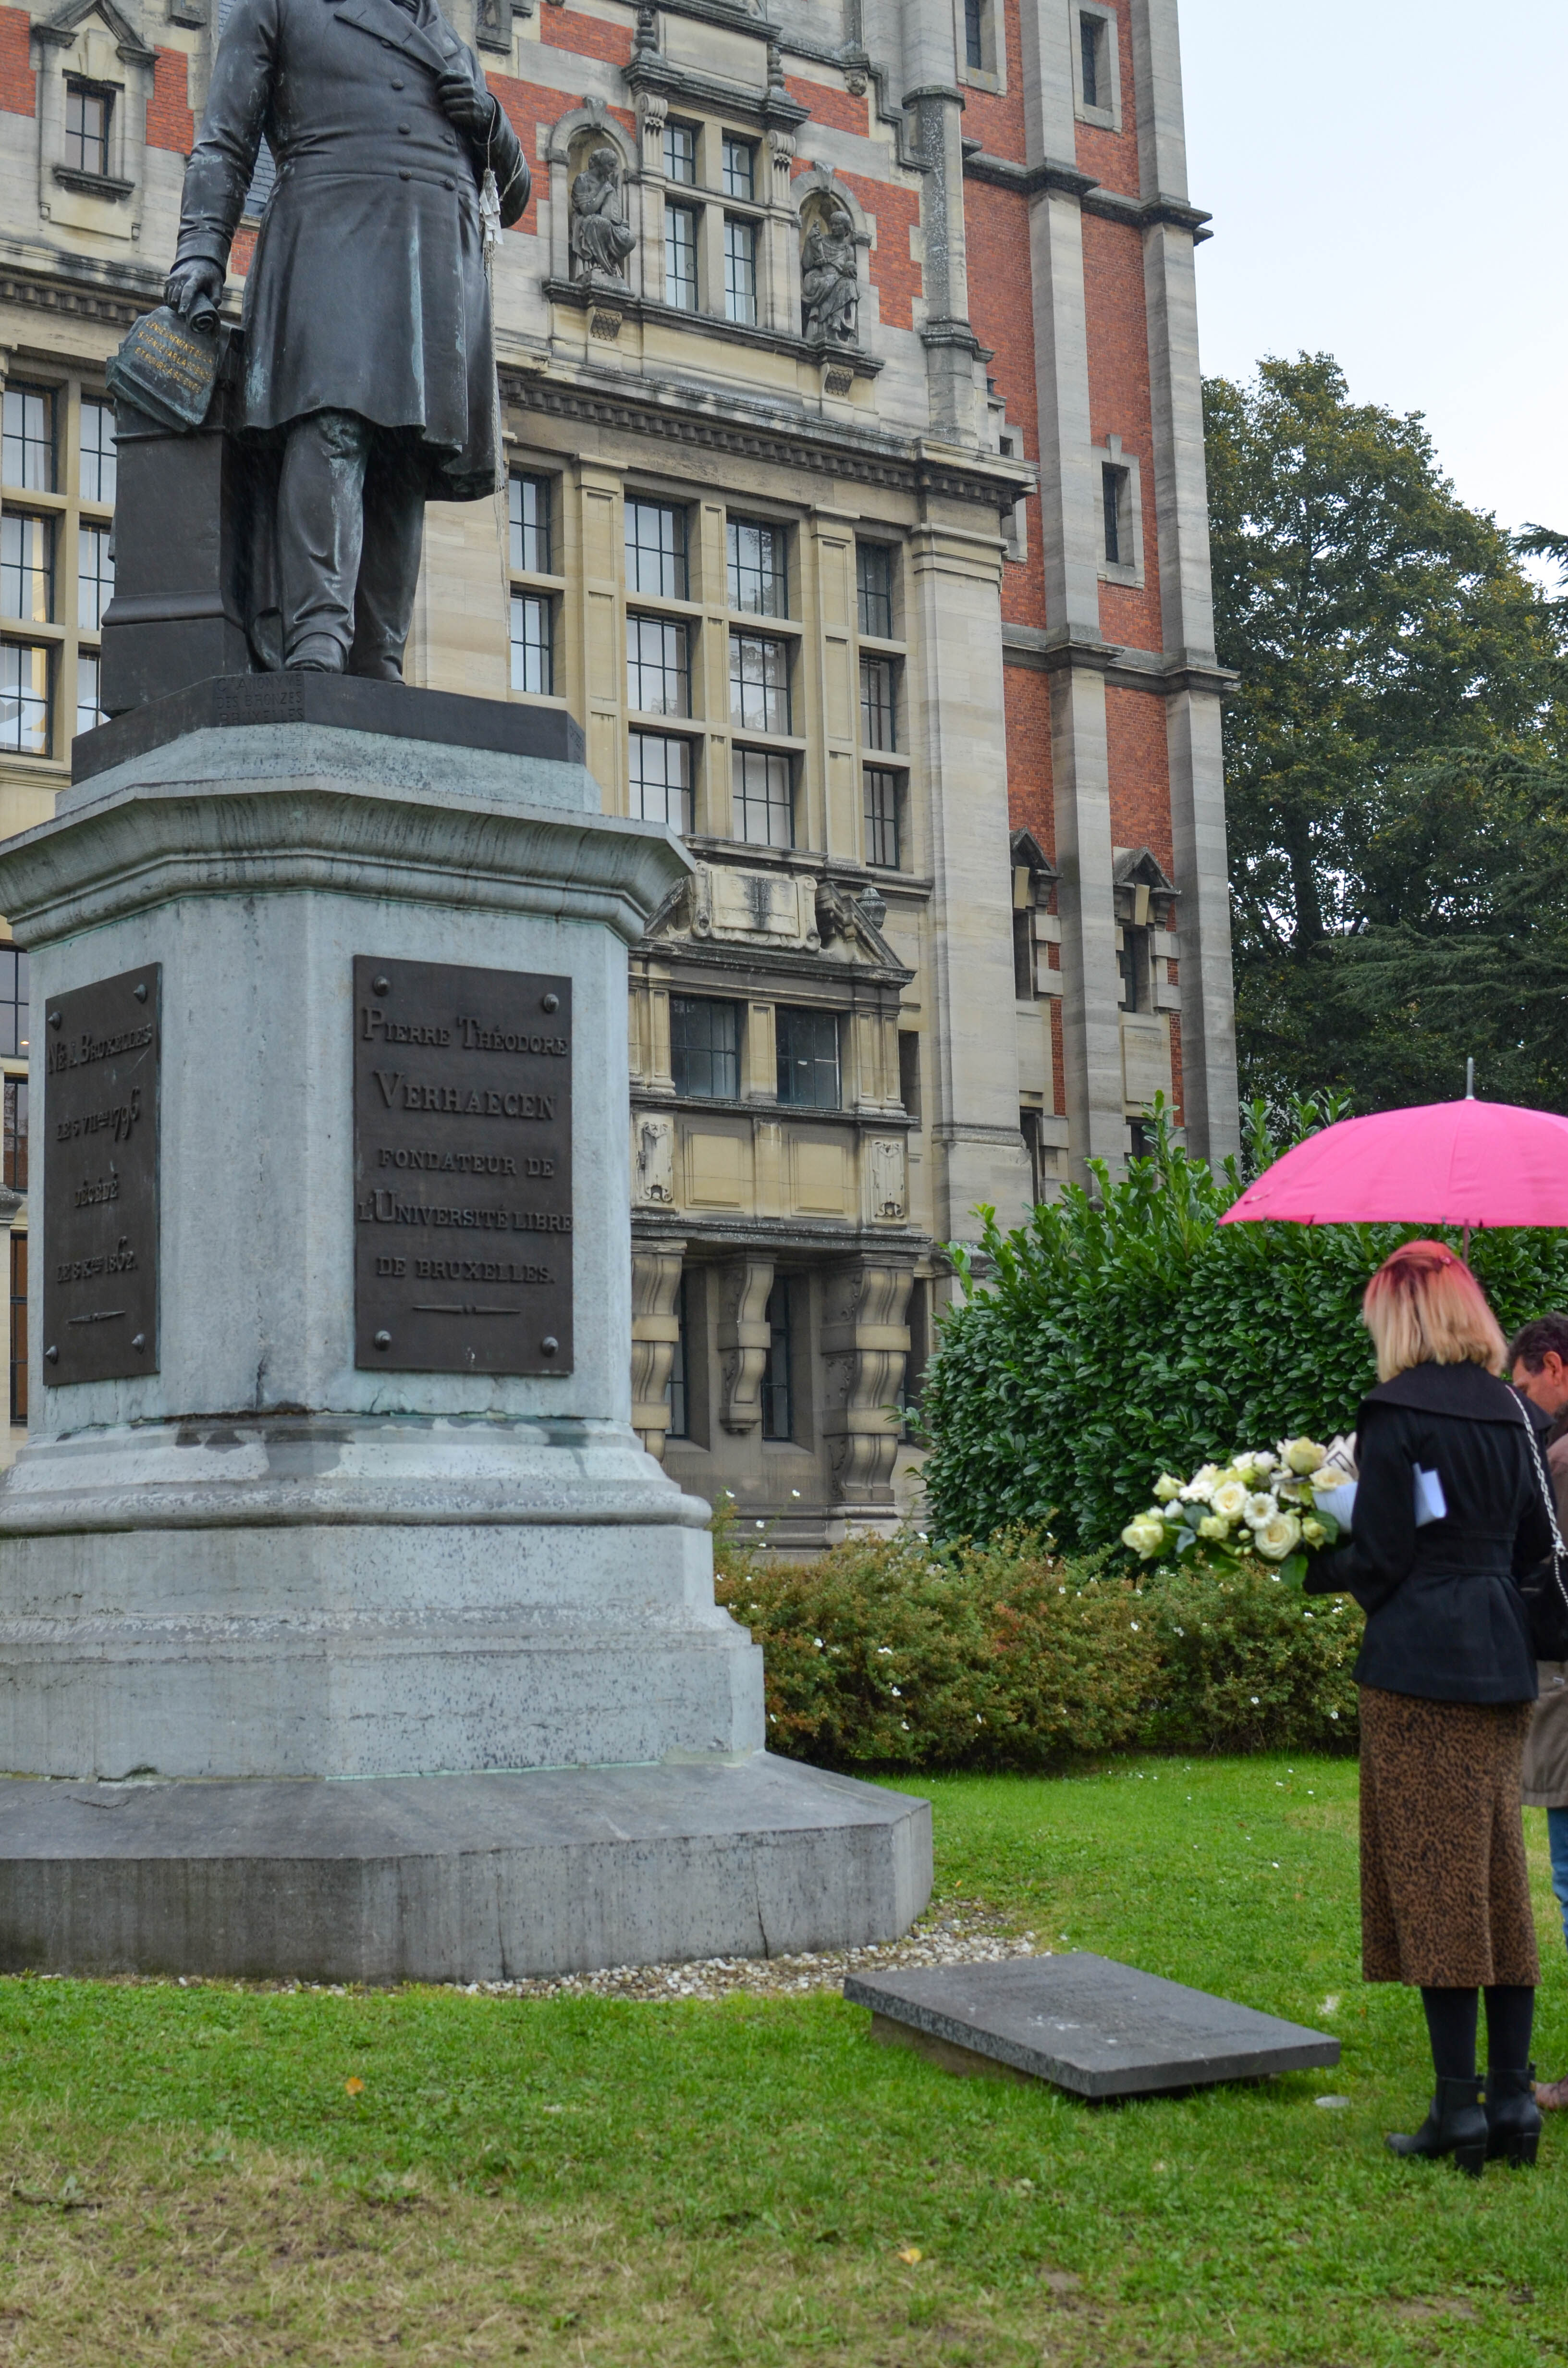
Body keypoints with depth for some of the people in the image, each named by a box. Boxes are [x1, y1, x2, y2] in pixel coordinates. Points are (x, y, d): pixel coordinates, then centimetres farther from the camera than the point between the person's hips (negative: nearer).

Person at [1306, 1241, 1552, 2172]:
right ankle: (1514, 2100, 13)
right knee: (1501, 1883, 11)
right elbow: (1534, 1543, 14)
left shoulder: (1398, 1413, -11)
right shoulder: (1508, 1412, 9)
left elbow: (1379, 1559, -12)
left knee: (1437, 1886, -1)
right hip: (1504, 1660, 7)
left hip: (1421, 1661, -6)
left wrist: (1310, 1570, 5)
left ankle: (1460, 2108, 2)